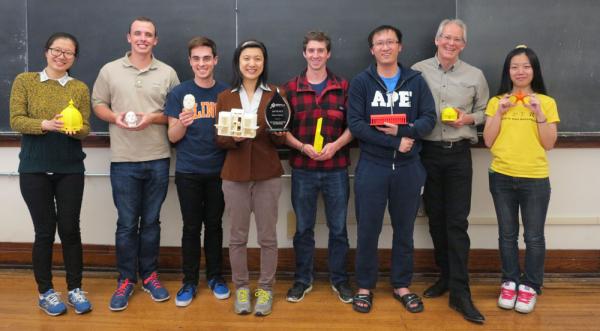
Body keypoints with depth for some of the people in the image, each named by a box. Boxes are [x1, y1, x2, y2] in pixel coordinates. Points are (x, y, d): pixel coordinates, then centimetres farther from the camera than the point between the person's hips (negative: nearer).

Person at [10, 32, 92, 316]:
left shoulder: (80, 88, 6)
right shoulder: (24, 81, 3)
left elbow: (86, 128, 2)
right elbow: (15, 121, -5)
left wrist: (74, 129, -21)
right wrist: (46, 124, -22)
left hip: (70, 169, 1)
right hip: (34, 169, -1)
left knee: (70, 229, 4)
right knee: (45, 231, 4)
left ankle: (75, 289, 20)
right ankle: (45, 292, 21)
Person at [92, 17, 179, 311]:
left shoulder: (168, 73, 6)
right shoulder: (110, 70, 6)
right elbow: (97, 104, 9)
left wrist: (153, 118, -12)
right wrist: (114, 117, -11)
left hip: (158, 159, 1)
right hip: (123, 160, 0)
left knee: (151, 221, 10)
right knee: (126, 223, 6)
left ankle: (149, 275, 25)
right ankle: (126, 279, 20)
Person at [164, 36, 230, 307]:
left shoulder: (226, 92, 4)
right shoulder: (179, 93, 0)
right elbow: (173, 137, -1)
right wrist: (182, 123, -23)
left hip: (218, 171, 1)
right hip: (188, 172, -1)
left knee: (214, 224, 12)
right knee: (191, 227, 7)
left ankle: (215, 276, 27)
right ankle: (189, 281, 20)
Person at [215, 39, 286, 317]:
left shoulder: (276, 94, 3)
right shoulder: (225, 97, 6)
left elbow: (281, 141, 3)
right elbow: (219, 140, 3)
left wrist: (278, 133, -19)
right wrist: (233, 138, -18)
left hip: (268, 175, -1)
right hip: (234, 175, 1)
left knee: (267, 236, 6)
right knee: (237, 236, 9)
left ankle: (265, 289, 23)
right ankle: (241, 287, 26)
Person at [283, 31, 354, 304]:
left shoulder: (344, 87, 4)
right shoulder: (290, 88, 3)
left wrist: (336, 145, -14)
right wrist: (302, 147, -14)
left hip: (336, 169, 0)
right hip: (302, 169, 0)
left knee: (338, 228, 10)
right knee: (303, 228, 11)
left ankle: (339, 279, 27)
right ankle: (302, 279, 26)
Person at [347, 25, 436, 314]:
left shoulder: (416, 81, 6)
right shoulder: (361, 82, 0)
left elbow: (429, 119, 0)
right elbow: (355, 124, -10)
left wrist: (402, 130, -18)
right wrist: (395, 142, -16)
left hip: (409, 168, 2)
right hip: (372, 167, -2)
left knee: (404, 230, 12)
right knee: (368, 230, 6)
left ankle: (402, 285, 27)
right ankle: (365, 286, 22)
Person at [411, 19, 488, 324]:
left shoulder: (475, 76, 6)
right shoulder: (417, 71, 3)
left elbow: (484, 111, 12)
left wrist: (469, 119, -8)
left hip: (459, 154, 0)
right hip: (427, 153, 1)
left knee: (457, 223, -4)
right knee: (435, 218, 10)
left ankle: (459, 293, 1)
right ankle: (445, 276, 27)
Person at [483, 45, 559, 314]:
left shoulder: (546, 102, 1)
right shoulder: (497, 101, 5)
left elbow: (549, 144, -4)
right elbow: (488, 141, -1)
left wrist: (538, 113, -13)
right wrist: (500, 111, -10)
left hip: (535, 179, -1)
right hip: (501, 178, 1)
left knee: (533, 236, 5)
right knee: (507, 234, 11)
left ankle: (530, 286, 21)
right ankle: (510, 282, 26)